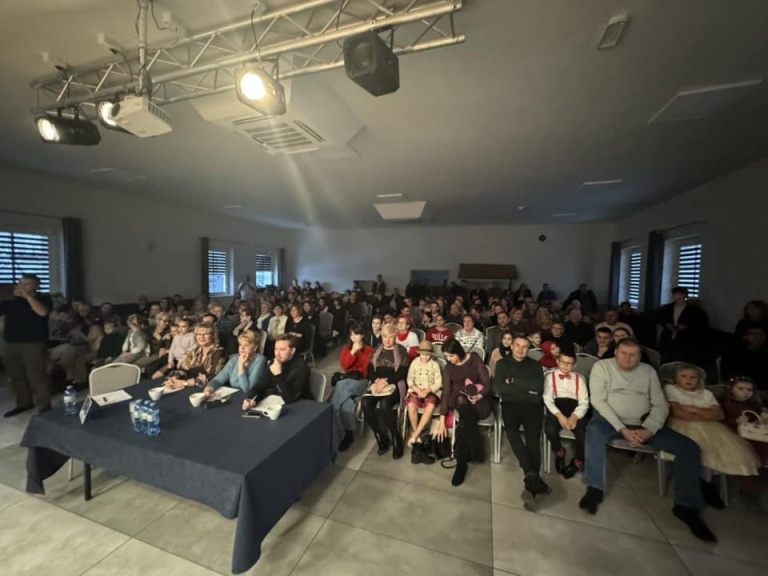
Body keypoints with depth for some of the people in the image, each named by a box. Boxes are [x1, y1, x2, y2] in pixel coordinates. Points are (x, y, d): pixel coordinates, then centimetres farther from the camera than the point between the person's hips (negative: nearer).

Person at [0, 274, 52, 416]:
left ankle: (44, 406, -1)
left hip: (33, 344, -6)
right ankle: (23, 403, 25)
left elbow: (42, 312, -22)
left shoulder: (43, 299, -2)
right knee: (16, 376, 12)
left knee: (36, 376, -6)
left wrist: (27, 296, -19)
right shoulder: (12, 300, 12)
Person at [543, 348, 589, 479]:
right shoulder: (550, 376, 11)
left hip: (574, 409, 2)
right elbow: (547, 398, -1)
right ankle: (559, 453, 8)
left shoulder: (580, 378, 17)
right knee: (550, 429, -30)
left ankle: (577, 462, 11)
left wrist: (575, 416, -15)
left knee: (584, 433, -25)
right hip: (556, 408, -2)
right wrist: (559, 415, -19)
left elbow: (584, 402, 5)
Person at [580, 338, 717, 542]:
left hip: (643, 424, 5)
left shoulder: (648, 371, 8)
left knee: (689, 448, -10)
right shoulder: (602, 366, -4)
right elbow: (598, 400, -10)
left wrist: (649, 430, -15)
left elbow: (660, 405, 3)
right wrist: (622, 429, -19)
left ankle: (687, 506, 3)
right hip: (611, 420, -4)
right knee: (594, 431, -36)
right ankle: (594, 489, -23)